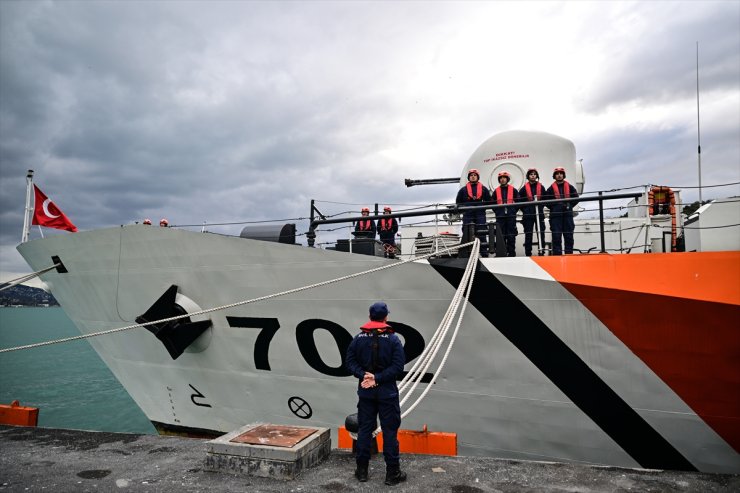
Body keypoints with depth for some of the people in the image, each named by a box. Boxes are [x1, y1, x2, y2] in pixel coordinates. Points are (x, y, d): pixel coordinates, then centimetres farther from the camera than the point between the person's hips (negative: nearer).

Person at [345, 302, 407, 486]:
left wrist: (363, 375, -10)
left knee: (364, 429, 12)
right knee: (390, 431, 5)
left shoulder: (359, 338, 0)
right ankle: (392, 473, 12)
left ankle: (361, 470, 19)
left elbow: (350, 362, -3)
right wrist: (377, 378, -14)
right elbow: (398, 366, -14)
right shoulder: (393, 339, -8)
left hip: (365, 392, 3)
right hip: (387, 392, -3)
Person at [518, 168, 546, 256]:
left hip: (539, 214, 2)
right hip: (528, 215, -1)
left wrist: (540, 208, 2)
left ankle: (541, 252, 10)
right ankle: (528, 254, 5)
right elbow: (519, 202, 4)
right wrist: (525, 210, -1)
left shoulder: (541, 187, 8)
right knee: (528, 234, 1)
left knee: (541, 233, 2)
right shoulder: (524, 189, 2)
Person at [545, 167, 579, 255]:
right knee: (556, 236, -3)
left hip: (568, 214, 2)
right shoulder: (551, 188, 4)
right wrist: (553, 208, -5)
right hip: (555, 215, -2)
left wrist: (570, 206, 1)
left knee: (569, 235, 4)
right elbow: (546, 200, 2)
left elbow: (576, 198, 11)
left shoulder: (569, 187, 9)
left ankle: (569, 254, 10)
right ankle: (557, 254, 0)